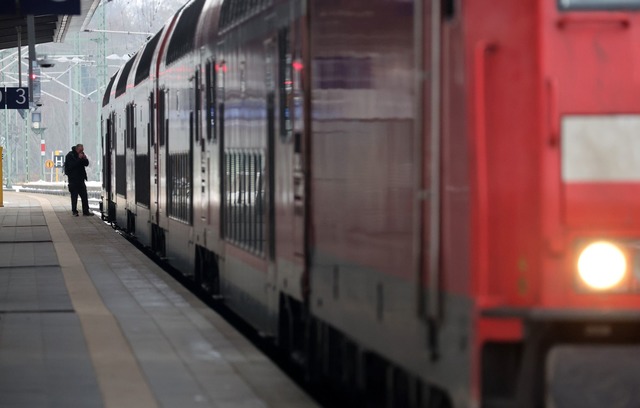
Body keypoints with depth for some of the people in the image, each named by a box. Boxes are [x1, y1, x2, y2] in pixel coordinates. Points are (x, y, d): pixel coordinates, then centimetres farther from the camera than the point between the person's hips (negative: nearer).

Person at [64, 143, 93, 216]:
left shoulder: (81, 154, 11)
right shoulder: (70, 155, -10)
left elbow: (86, 164, 13)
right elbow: (71, 166, -22)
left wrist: (85, 159, -8)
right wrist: (79, 159, -23)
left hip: (81, 179, 7)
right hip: (73, 179, -7)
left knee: (84, 196, 6)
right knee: (74, 196, -2)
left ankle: (86, 211, 10)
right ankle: (74, 211, 4)